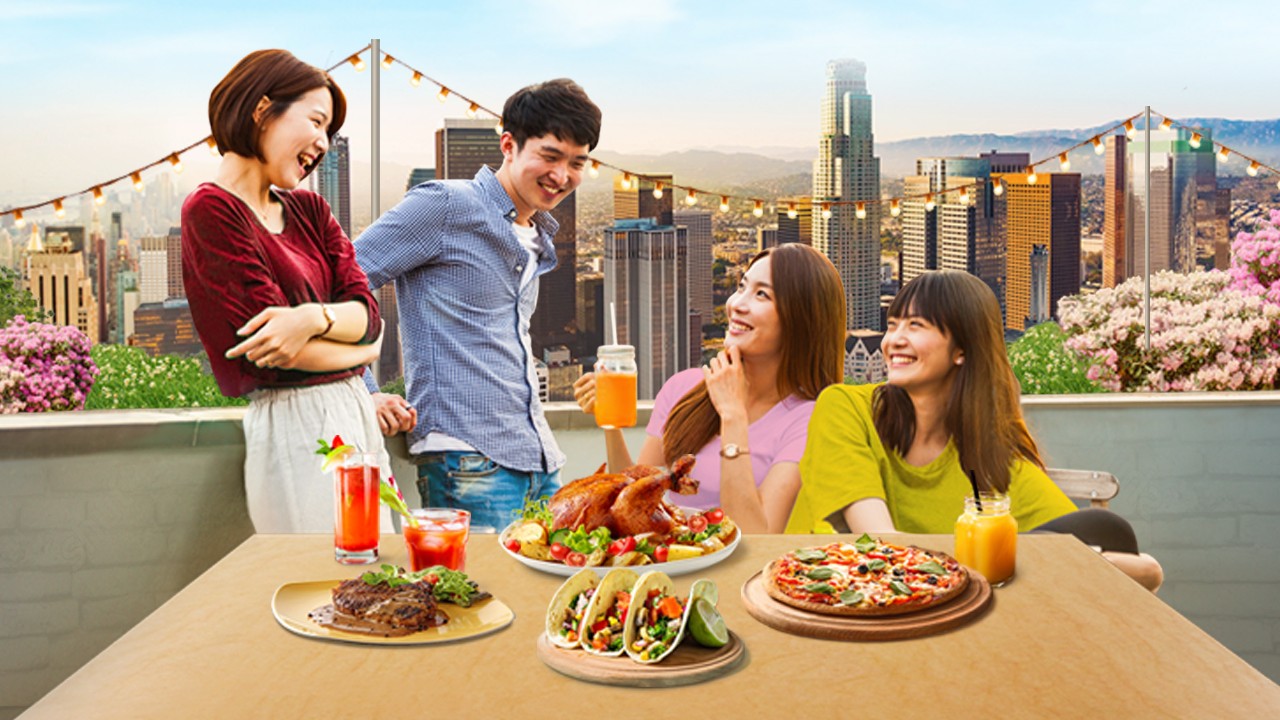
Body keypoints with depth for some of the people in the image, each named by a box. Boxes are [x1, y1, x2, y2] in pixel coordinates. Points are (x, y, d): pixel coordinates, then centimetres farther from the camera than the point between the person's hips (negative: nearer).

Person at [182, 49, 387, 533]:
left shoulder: (309, 209, 14)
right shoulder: (212, 211, -10)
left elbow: (367, 311, 3)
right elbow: (277, 356, -15)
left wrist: (314, 317, -18)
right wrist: (363, 350, 0)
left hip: (353, 412, 8)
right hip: (295, 424, -8)